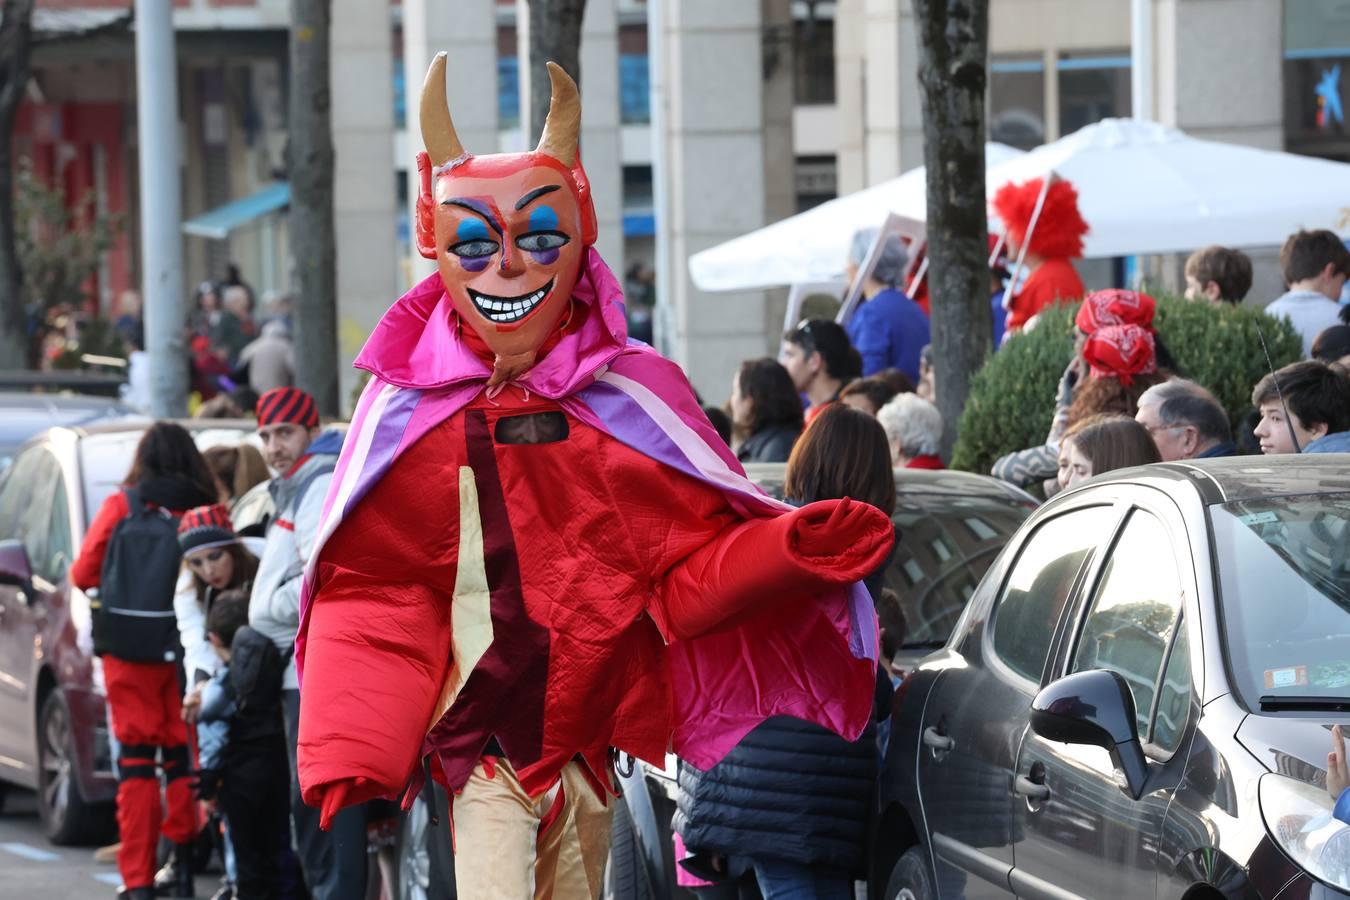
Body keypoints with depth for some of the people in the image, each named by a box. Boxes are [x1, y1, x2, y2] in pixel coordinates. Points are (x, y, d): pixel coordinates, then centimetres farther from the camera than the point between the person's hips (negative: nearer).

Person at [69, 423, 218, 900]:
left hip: (128, 649, 0)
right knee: (181, 755, 12)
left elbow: (83, 574, 5)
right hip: (185, 645, 0)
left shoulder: (120, 508, -1)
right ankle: (183, 858, 13)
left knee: (136, 758, 3)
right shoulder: (203, 510, -3)